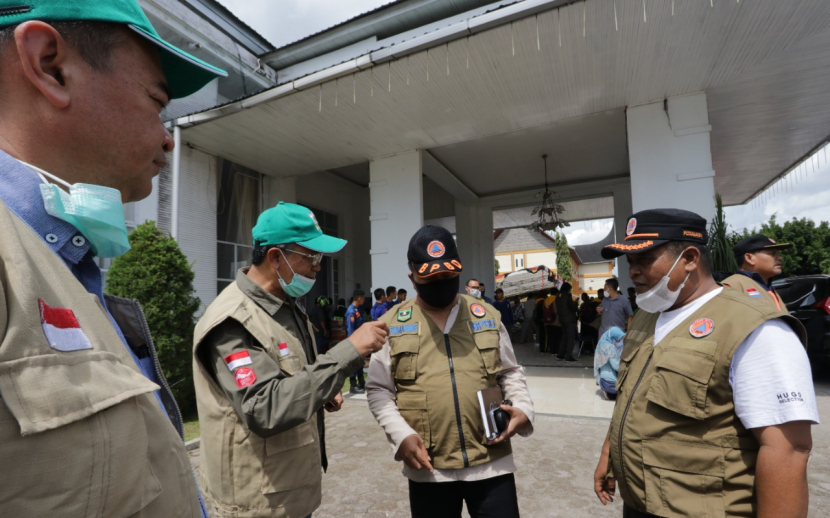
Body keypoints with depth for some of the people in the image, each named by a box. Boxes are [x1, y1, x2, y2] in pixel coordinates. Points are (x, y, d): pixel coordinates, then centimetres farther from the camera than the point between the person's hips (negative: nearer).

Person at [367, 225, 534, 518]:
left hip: (492, 462, 1)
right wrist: (401, 435, -11)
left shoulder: (488, 316, 3)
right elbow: (378, 391, 1)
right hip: (428, 468, 0)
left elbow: (510, 372, 11)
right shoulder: (393, 325, -3)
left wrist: (523, 408, -6)